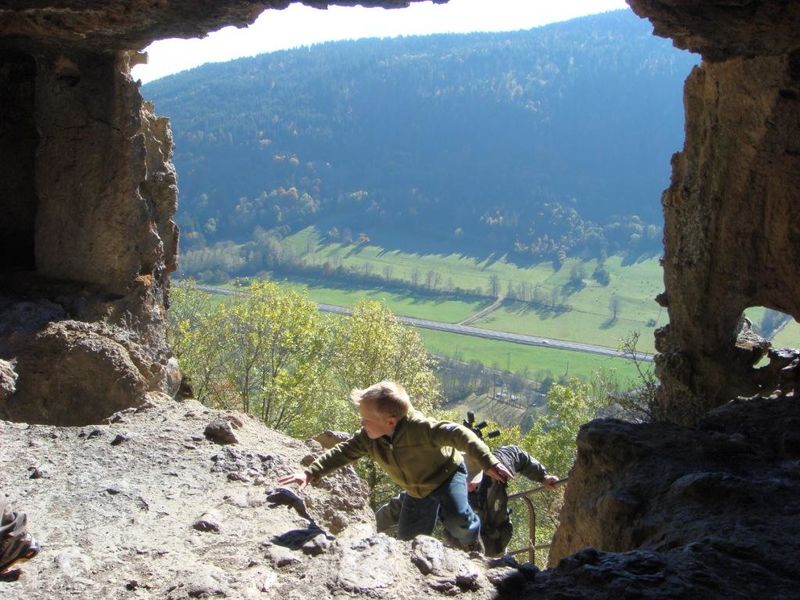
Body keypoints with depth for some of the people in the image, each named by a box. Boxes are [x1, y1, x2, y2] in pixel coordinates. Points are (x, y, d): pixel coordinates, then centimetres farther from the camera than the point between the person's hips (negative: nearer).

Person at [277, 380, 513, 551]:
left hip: (447, 474, -6)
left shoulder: (419, 428, -37)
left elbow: (458, 434, -39)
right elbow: (343, 451, -11)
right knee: (408, 540, 6)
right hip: (417, 490, 6)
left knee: (457, 518, -29)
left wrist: (489, 464, -44)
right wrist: (310, 473, -20)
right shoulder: (369, 438, -18)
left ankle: (471, 540, 5)